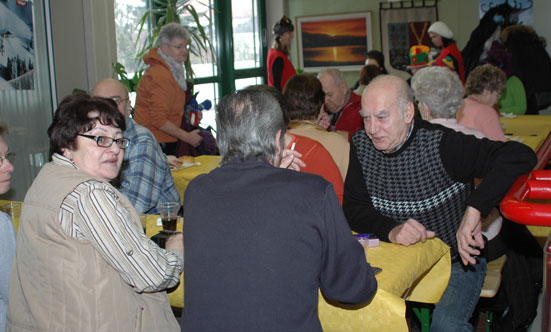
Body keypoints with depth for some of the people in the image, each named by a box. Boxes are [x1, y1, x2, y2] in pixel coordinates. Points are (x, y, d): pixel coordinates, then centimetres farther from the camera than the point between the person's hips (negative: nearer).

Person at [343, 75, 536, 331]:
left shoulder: (441, 144, -20)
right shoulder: (361, 145, -5)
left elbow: (520, 156, -29)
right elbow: (352, 209, -8)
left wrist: (474, 209, -40)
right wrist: (390, 230, -28)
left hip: (456, 259, -4)